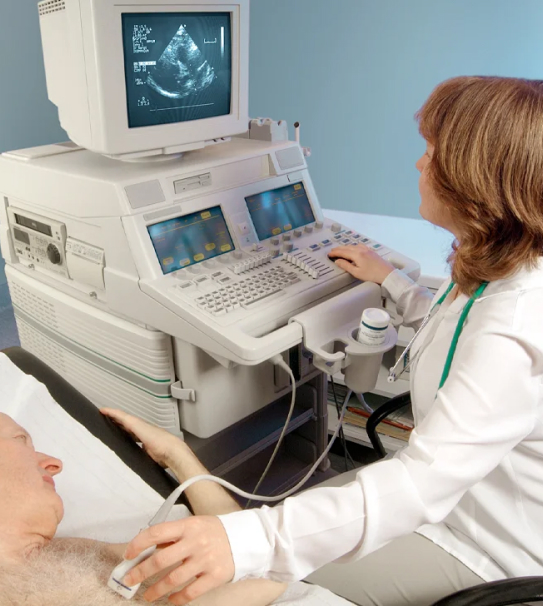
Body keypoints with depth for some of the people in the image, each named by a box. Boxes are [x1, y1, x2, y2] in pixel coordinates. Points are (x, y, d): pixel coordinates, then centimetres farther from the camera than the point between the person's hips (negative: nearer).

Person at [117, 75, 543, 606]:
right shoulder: (493, 271, -3)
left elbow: (422, 482, -46)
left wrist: (252, 540, -54)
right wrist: (391, 282, 19)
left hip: (482, 550, -9)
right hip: (451, 491, 9)